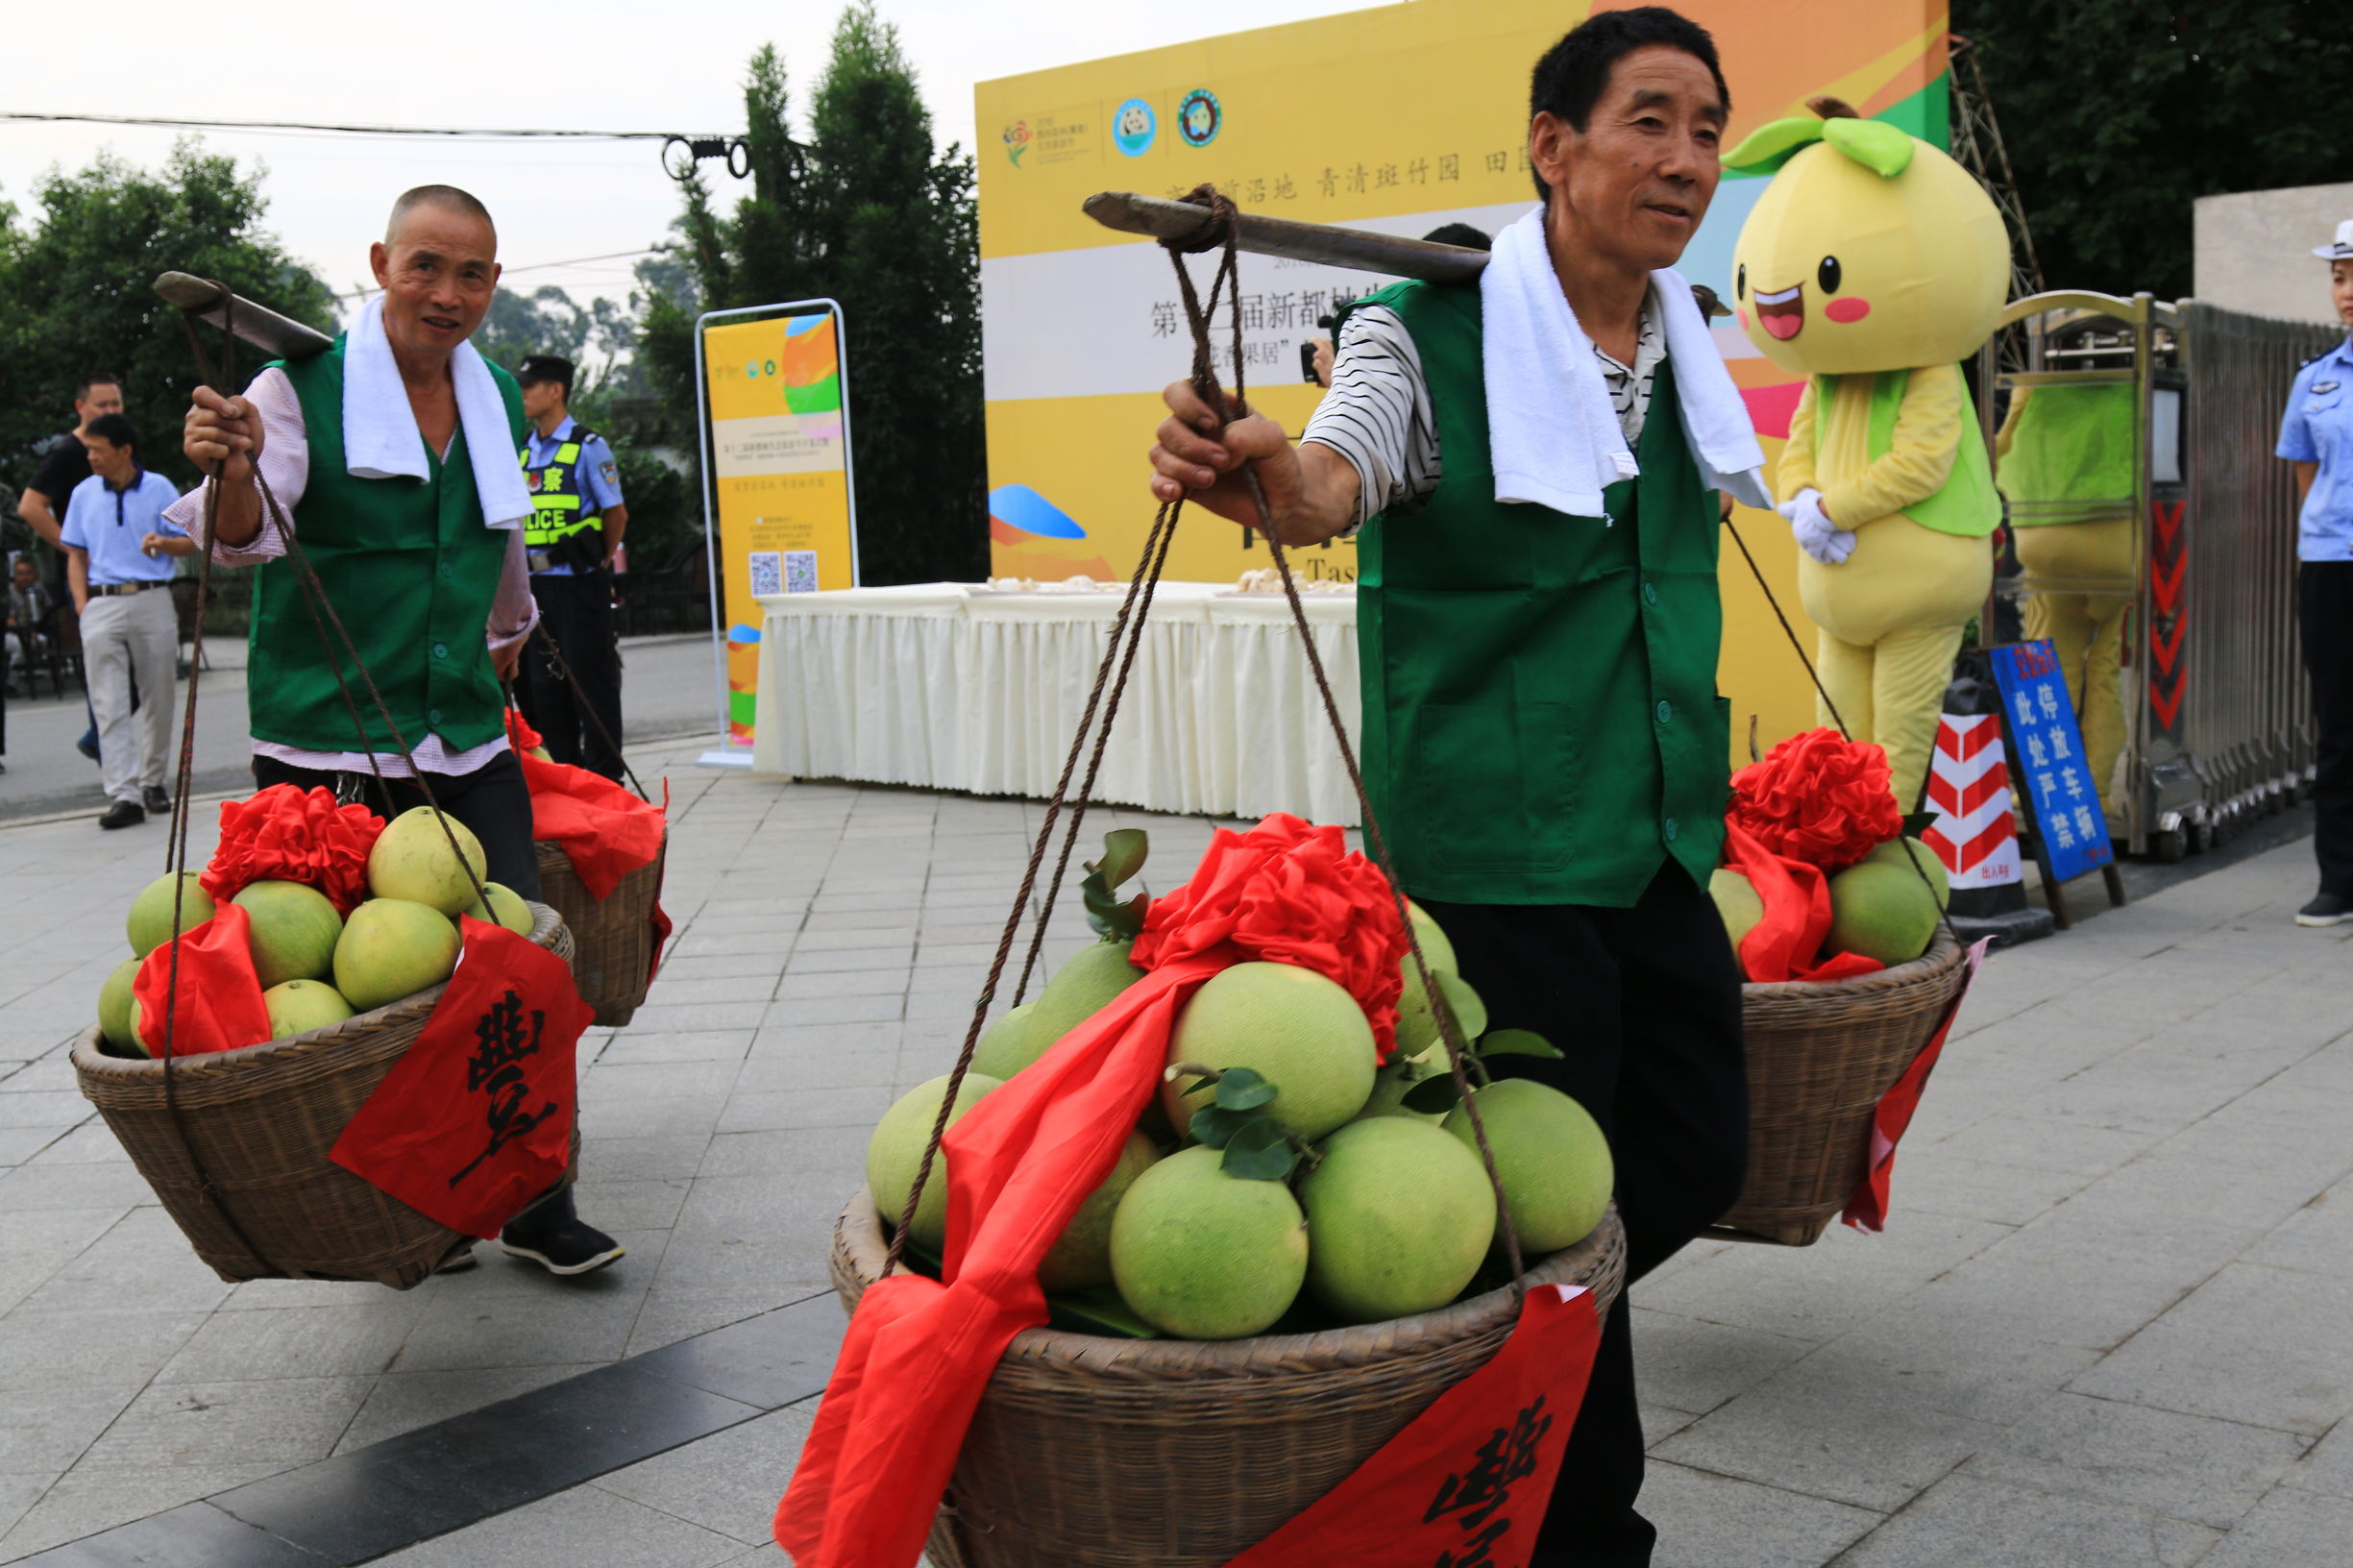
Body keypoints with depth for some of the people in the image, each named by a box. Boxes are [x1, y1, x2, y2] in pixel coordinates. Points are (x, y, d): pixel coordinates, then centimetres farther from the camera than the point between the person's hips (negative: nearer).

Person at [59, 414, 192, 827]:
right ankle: (123, 794, -12)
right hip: (102, 605, 1)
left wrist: (163, 543, -18)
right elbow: (76, 554, 14)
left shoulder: (159, 488, 3)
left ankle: (152, 781, 23)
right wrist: (81, 601, 1)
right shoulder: (83, 494, 10)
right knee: (109, 704, -8)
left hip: (152, 600, -1)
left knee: (159, 697, 7)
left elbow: (189, 542, 4)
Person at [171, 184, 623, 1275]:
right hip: (328, 749, -5)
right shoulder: (305, 384, -6)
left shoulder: (496, 398, 11)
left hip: (466, 742, 5)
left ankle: (536, 1209, 14)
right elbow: (249, 534, -20)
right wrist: (232, 469, -41)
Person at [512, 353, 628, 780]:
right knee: (542, 682, 9)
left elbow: (617, 513, -4)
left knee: (591, 681, -3)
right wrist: (519, 566, 12)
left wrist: (598, 563, 3)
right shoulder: (521, 450, 14)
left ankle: (604, 776, 3)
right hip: (535, 584, 7)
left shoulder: (587, 446, -5)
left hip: (578, 584, -7)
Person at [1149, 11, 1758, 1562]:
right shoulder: (1434, 334, -12)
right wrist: (1270, 474, -52)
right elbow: (1341, 474, -30)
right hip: (1501, 849, -7)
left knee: (1697, 1157, 12)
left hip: (1663, 836, 7)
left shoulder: (1689, 353, 9)